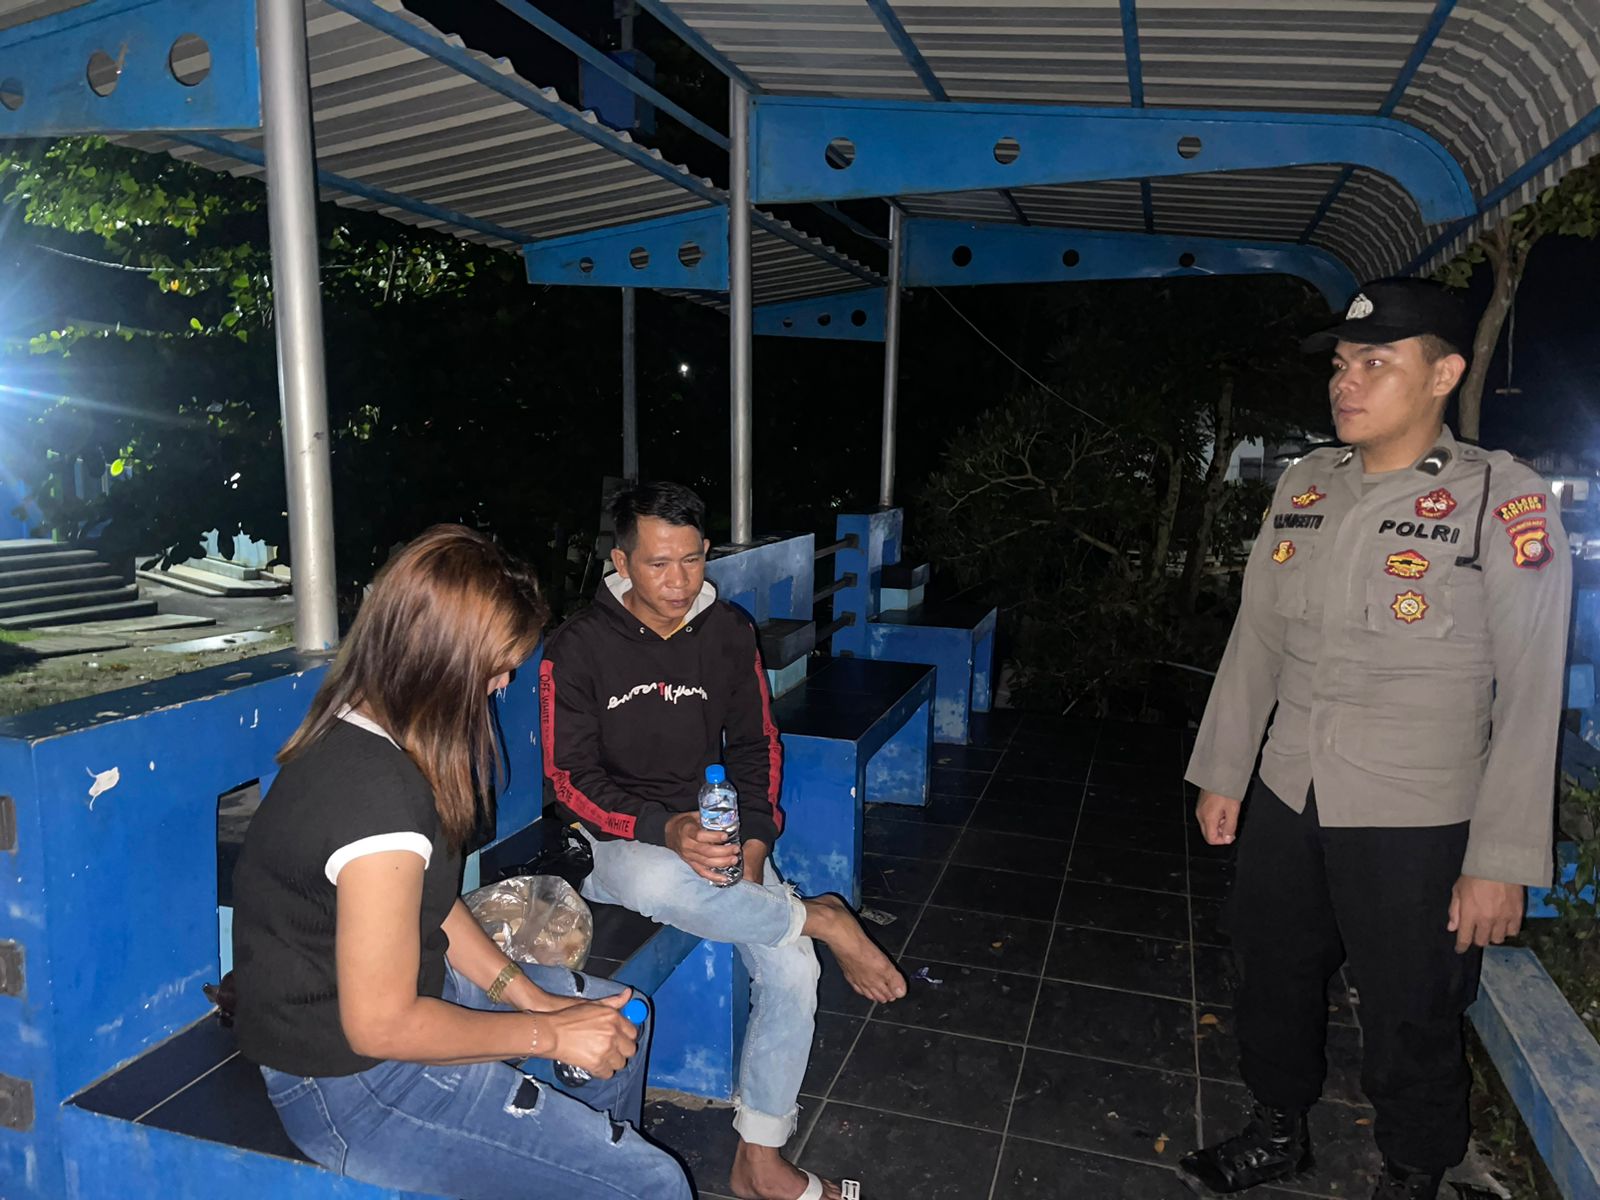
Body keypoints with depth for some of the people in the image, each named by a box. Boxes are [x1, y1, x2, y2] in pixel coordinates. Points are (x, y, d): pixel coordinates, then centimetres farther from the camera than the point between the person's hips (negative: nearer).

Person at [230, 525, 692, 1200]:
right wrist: (548, 1034, -15)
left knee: (615, 1019, 22)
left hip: (393, 983, 10)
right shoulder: (380, 796, -33)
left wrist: (533, 997, 2)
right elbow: (381, 1025, -26)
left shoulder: (359, 730, -1)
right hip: (349, 1079, -10)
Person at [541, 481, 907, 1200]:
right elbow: (572, 779, -12)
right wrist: (667, 830, -28)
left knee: (791, 968, -14)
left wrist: (752, 846, -7)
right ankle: (822, 919, -15)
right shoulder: (578, 649, -12)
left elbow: (754, 747, 8)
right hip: (616, 840, -3)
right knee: (655, 880, -40)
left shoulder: (728, 633, 0)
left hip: (714, 831, 4)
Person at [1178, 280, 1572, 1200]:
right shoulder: (1305, 486, 4)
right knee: (1272, 985, 19)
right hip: (1286, 804, 5)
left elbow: (1532, 692, -11)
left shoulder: (1503, 500, -10)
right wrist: (1222, 771, 10)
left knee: (1411, 1023, 11)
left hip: (1418, 827, -4)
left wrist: (1503, 859, -12)